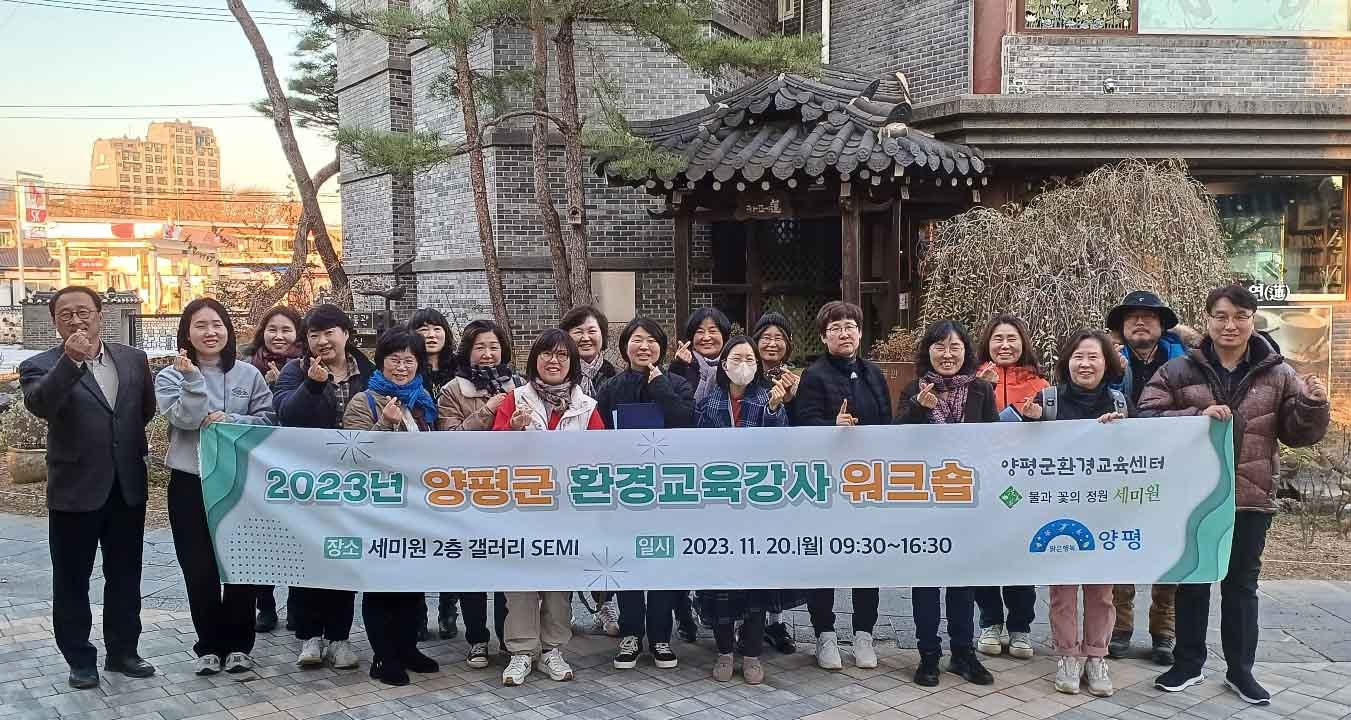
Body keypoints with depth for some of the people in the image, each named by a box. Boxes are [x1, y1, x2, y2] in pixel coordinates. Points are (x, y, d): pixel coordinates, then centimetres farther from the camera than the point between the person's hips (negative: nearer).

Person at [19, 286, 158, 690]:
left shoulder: (133, 359, 5)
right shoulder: (40, 366, -7)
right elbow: (39, 405, -28)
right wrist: (71, 359, -38)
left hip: (127, 486, 3)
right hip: (75, 489, -3)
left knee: (125, 577, 13)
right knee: (72, 581, 8)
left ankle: (122, 652, 26)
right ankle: (80, 660, 21)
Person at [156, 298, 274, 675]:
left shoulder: (249, 374, 4)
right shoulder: (171, 376, 1)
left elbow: (267, 422, 1)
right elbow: (186, 419, -14)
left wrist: (231, 421, -14)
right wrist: (193, 377, -25)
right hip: (190, 483, -1)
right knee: (200, 570, 5)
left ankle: (238, 644, 18)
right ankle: (209, 646, 19)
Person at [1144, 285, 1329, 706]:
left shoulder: (1277, 373, 2)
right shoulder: (1179, 371, -3)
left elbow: (1297, 434, 6)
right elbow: (1146, 419, -9)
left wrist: (1312, 405, -15)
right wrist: (1198, 415, -22)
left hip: (1251, 498, 1)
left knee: (1241, 584, 13)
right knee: (1192, 582, 11)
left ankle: (1240, 669, 26)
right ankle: (1188, 663, 25)